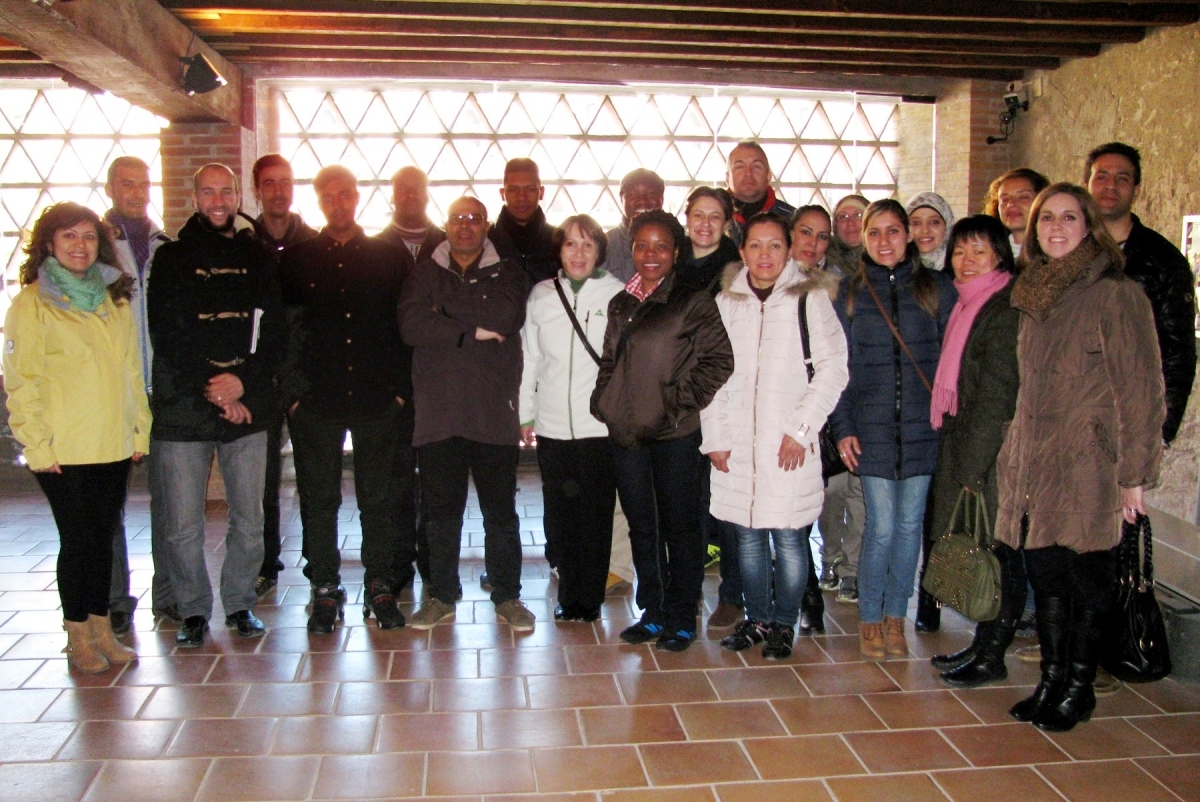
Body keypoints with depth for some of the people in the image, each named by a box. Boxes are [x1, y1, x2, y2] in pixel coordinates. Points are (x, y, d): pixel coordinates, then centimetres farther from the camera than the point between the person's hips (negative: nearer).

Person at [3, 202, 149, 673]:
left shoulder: (114, 301, 13)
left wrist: (139, 429, 9)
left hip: (115, 446, 5)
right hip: (63, 452, -5)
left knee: (104, 537, 11)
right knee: (79, 541, 2)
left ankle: (103, 630, 23)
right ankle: (78, 638, 16)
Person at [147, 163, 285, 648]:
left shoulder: (259, 257, 11)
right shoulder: (173, 257, 6)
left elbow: (276, 330, 5)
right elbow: (165, 335, -2)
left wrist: (244, 381, -10)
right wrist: (210, 390, -10)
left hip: (247, 407, 2)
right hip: (183, 410, -1)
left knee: (249, 519, 4)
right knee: (183, 526, 0)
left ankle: (240, 604, 21)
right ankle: (193, 611, 17)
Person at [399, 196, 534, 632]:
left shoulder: (506, 273, 9)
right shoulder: (425, 273, 11)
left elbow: (506, 317, -12)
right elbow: (411, 326, -7)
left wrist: (447, 308, -7)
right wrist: (473, 330, -12)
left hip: (494, 412, -1)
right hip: (438, 412, 1)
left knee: (501, 511, 6)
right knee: (440, 510, 8)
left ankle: (507, 596, 19)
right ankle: (441, 595, 22)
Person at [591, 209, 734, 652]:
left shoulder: (694, 303, -5)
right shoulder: (620, 304, 13)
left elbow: (719, 361, -9)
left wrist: (678, 403, -12)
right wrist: (603, 400, 7)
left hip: (674, 435, -5)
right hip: (626, 433, 6)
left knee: (679, 527, 5)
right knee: (641, 527, 14)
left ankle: (681, 620, 17)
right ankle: (652, 613, 26)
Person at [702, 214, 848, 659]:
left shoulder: (811, 298, -1)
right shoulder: (725, 302, 9)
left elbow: (833, 368, -4)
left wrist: (801, 429, -9)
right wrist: (714, 437, 3)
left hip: (790, 444, -3)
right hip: (736, 443, 3)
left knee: (789, 537, 2)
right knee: (748, 537, 11)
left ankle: (783, 624, 18)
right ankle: (757, 618, 26)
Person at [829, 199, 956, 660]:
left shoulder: (937, 289, 5)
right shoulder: (849, 293, 6)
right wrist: (843, 427, -2)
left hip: (923, 427, 1)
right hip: (872, 427, -1)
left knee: (909, 524, 7)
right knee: (881, 526, -3)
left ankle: (895, 617, 21)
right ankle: (869, 619, 14)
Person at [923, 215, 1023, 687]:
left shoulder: (1006, 310, -13)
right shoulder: (967, 305, 15)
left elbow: (997, 395, -17)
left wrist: (972, 465, -16)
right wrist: (960, 461, 12)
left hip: (994, 452, -8)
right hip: (964, 445, 8)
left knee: (997, 553, 2)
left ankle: (992, 657, 13)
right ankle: (982, 645, 25)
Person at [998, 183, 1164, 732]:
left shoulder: (1117, 294, -8)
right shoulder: (1034, 296, 12)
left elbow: (1140, 389, -10)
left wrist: (1134, 472, -11)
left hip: (1089, 464, -6)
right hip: (1034, 463, 6)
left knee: (1086, 579, 4)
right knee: (1046, 576, 11)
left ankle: (1079, 690, 19)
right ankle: (1050, 682, 24)